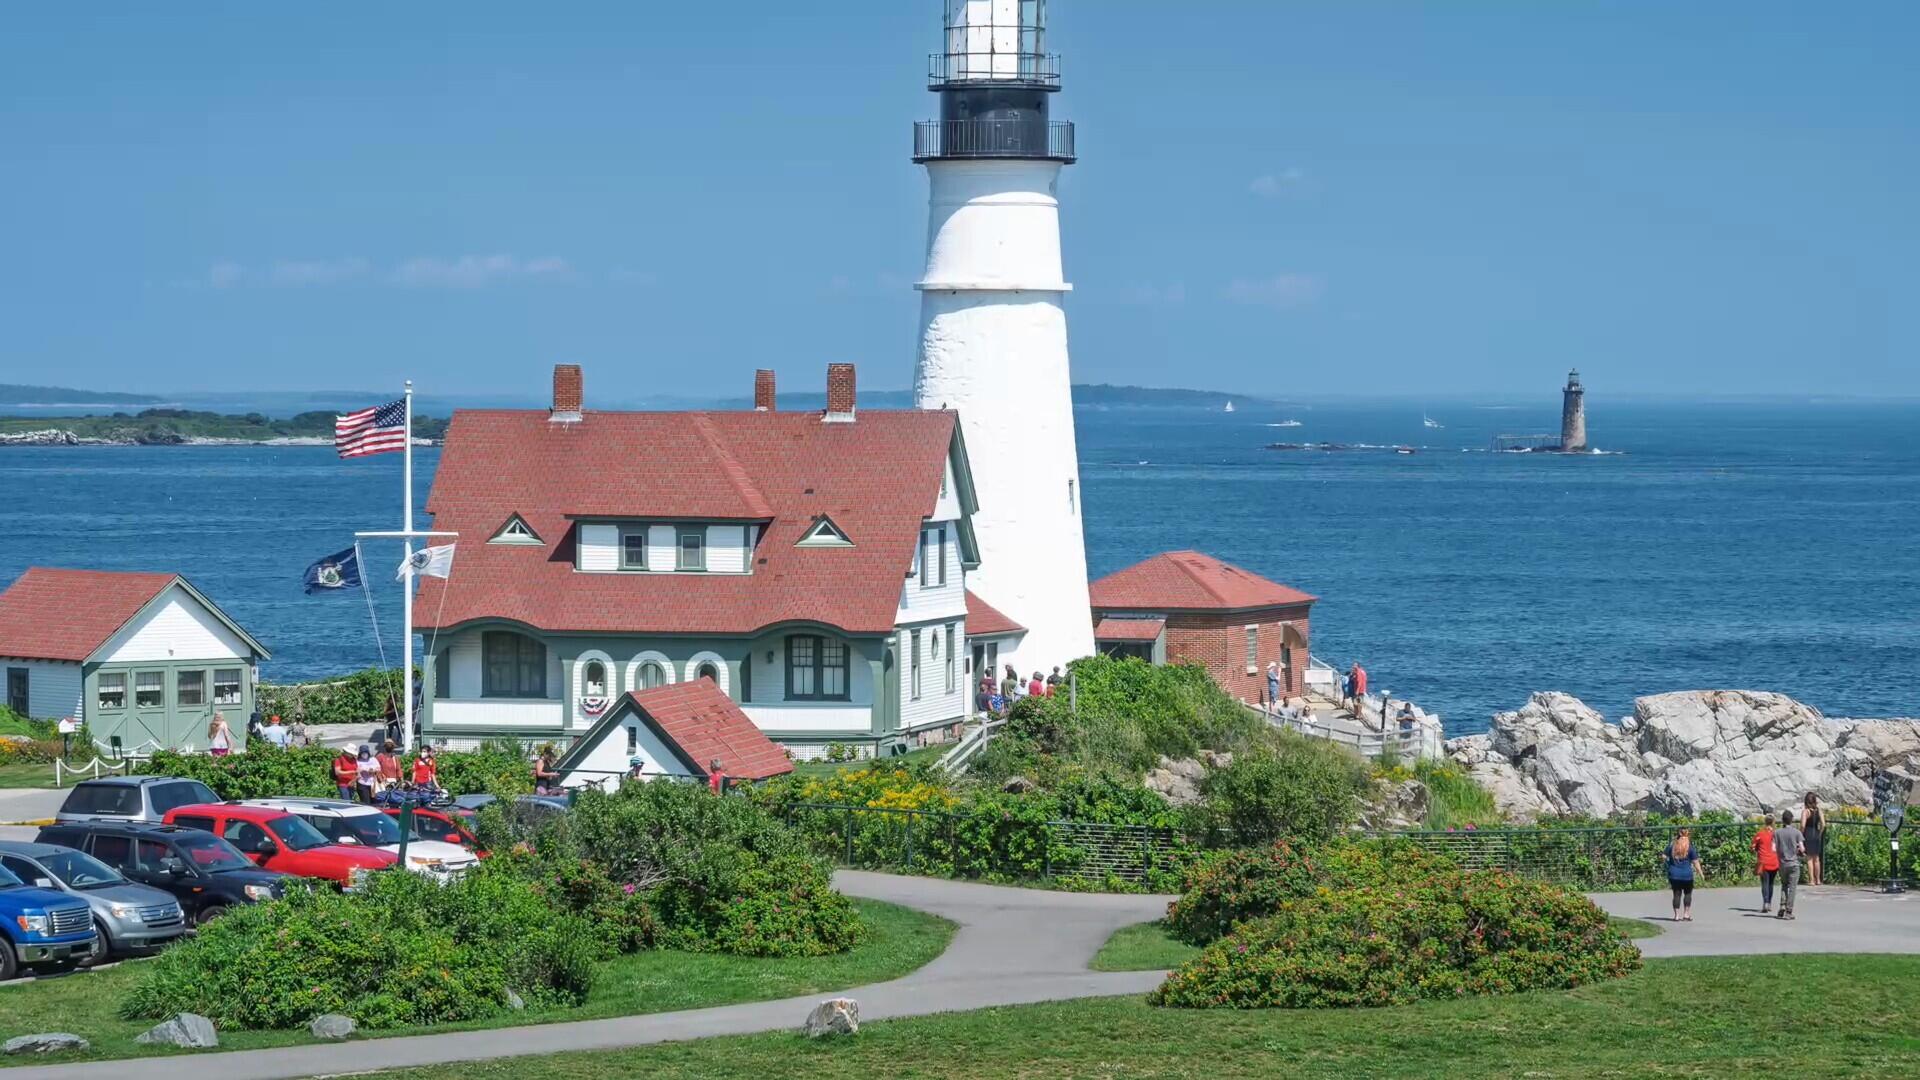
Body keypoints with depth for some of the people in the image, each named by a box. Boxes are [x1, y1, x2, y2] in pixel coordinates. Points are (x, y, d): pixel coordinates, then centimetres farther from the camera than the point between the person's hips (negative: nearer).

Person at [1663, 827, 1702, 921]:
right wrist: (1699, 872, 5)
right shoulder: (1690, 848, -5)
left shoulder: (1672, 845, 4)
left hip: (1674, 874, 3)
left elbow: (1665, 857, 8)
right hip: (1686, 874, -3)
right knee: (1688, 893, 12)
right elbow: (1695, 862, -6)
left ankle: (1677, 915, 5)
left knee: (1677, 894, 7)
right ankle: (1686, 914, 9)